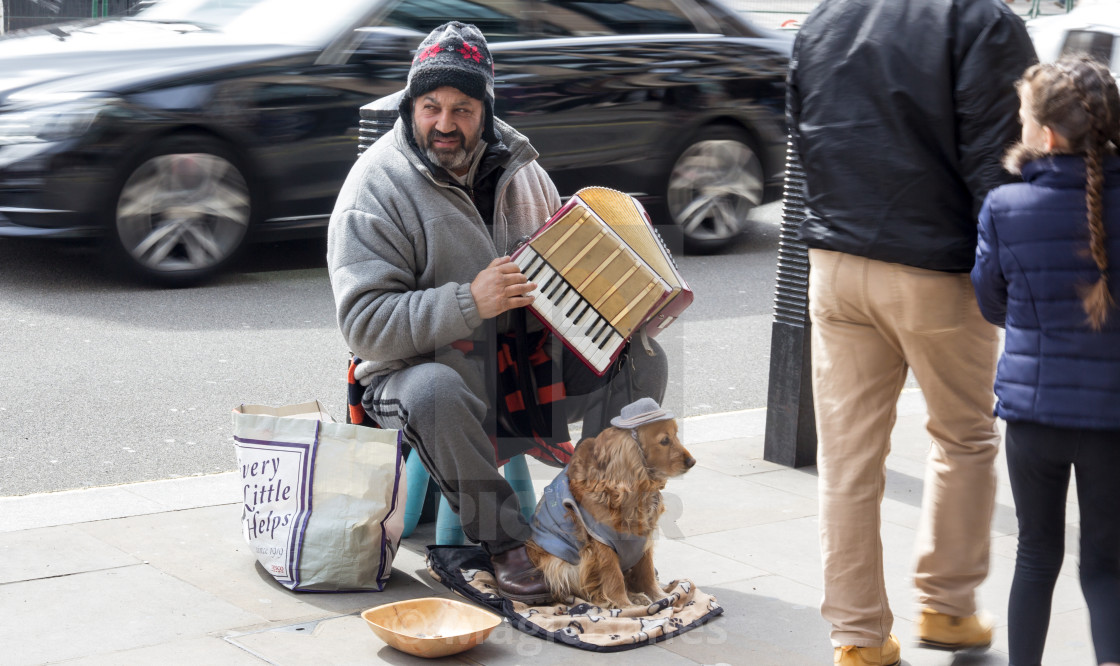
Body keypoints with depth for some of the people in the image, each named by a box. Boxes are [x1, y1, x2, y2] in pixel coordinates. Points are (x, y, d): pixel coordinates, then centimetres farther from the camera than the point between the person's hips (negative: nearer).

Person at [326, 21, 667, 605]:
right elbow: (365, 324, -21)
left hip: (523, 366, 6)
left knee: (642, 359, -9)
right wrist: (469, 303, -31)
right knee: (435, 393, -40)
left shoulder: (516, 166, 5)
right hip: (424, 370, -5)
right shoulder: (375, 189, -12)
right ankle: (505, 542, -20)